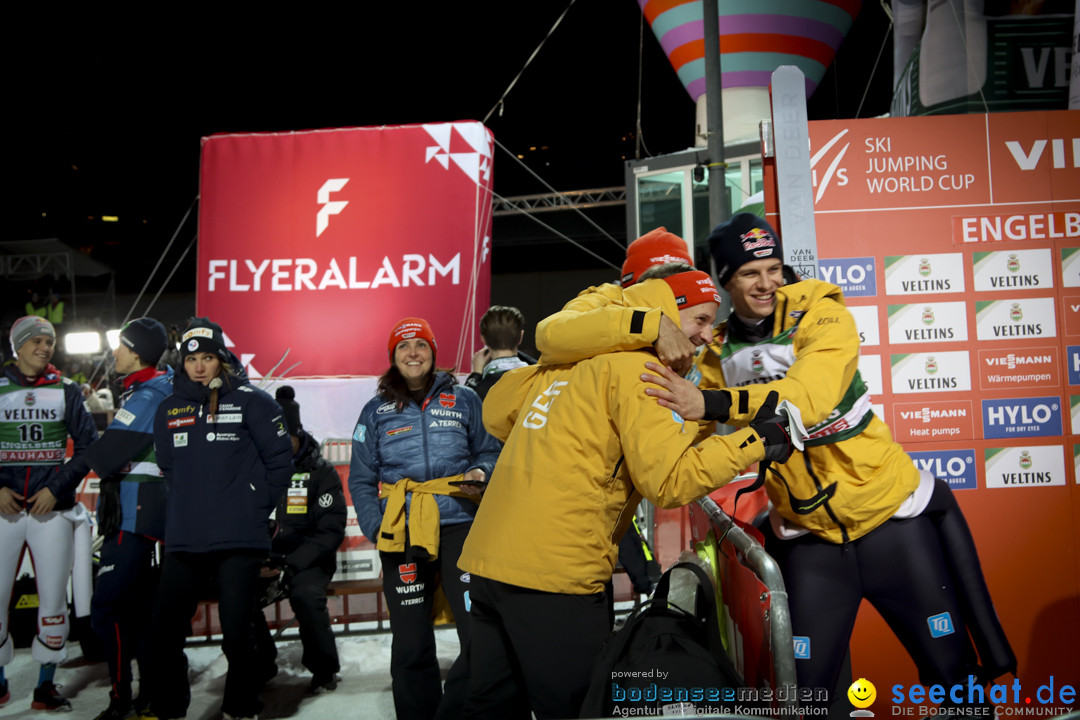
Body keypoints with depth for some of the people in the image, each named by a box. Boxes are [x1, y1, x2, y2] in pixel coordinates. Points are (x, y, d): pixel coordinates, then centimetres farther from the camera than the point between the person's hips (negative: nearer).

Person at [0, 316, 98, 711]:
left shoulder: (66, 390, 6)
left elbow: (88, 446, 4)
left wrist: (57, 488, -6)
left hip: (52, 509, 0)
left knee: (53, 600, 1)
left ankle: (46, 685, 13)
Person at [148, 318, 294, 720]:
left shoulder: (251, 402, -3)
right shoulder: (169, 410, 11)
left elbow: (279, 460, 0)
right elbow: (167, 468, 20)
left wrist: (256, 509, 0)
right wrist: (186, 509, 12)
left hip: (239, 540, -4)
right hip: (183, 541, 4)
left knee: (237, 632, 1)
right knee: (164, 631, 3)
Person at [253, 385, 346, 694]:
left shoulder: (320, 472, -3)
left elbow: (330, 531, -8)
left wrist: (289, 567, -20)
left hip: (307, 558, -2)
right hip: (262, 558, 3)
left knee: (306, 595, -32)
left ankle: (324, 669, -6)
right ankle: (260, 666, 1)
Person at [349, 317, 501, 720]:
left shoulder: (463, 400, 9)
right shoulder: (376, 411, 11)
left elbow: (490, 452, 14)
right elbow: (361, 480, 11)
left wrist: (481, 473, -8)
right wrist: (377, 529, -2)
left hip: (460, 526, 0)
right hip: (402, 536, 1)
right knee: (411, 647, 7)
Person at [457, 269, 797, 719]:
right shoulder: (640, 368, -8)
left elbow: (497, 410, 21)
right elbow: (668, 481, -15)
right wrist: (754, 443, -8)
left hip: (487, 560, 9)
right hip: (553, 573, -9)